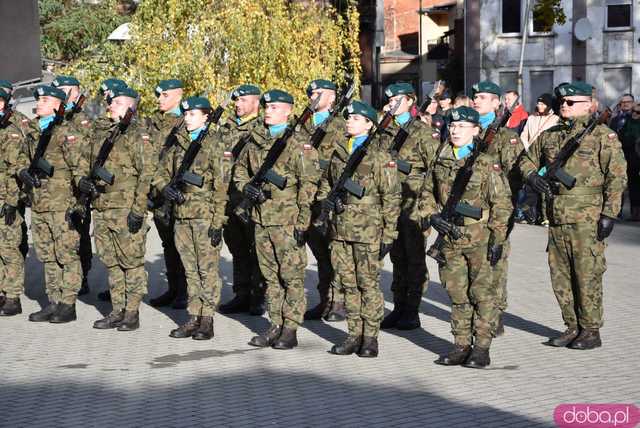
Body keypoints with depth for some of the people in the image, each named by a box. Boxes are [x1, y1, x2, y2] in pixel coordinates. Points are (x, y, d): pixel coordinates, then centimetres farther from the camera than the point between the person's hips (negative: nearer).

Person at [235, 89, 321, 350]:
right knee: (270, 276, 12)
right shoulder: (255, 139, 11)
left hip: (287, 220, -7)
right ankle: (275, 326, 21)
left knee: (292, 276, -1)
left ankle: (290, 330, 5)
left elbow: (309, 183, -12)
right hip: (261, 219, 7)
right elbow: (240, 168, 25)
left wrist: (303, 222, -16)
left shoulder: (298, 142, -9)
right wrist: (246, 186, 3)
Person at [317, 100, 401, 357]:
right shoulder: (339, 151, 12)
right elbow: (326, 181, 27)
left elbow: (391, 197, -6)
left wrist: (389, 234, -9)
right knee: (349, 284, 10)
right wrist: (324, 200, 5)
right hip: (341, 228, 6)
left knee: (368, 284, 1)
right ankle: (354, 335, 19)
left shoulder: (379, 155, -5)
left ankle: (370, 338, 9)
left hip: (368, 229, -6)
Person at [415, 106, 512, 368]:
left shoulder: (487, 163, -5)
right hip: (450, 238, 5)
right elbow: (427, 195, 19)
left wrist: (497, 239, -11)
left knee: (482, 292, 0)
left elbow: (501, 203, -7)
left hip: (479, 238, -5)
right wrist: (431, 216, -1)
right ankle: (462, 346, 19)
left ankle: (481, 348, 6)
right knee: (457, 295, 10)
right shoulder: (440, 162, 9)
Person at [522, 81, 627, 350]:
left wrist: (609, 214, -13)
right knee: (560, 276, 10)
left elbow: (617, 177, -7)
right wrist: (532, 176, 4)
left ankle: (591, 331, 7)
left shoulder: (603, 136, -4)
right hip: (557, 217, 6)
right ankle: (572, 327, 23)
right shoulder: (549, 136, 14)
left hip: (588, 219, -6)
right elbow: (527, 159, 27)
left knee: (587, 275, -3)